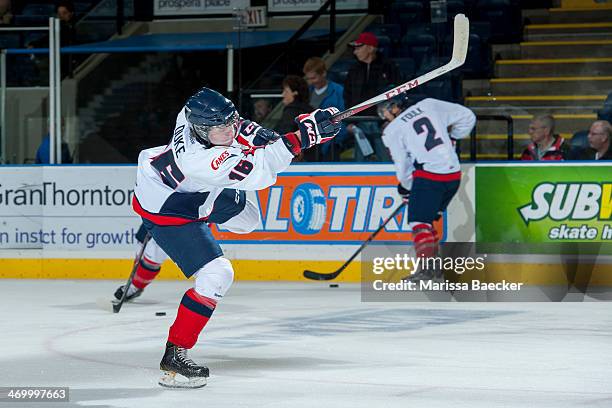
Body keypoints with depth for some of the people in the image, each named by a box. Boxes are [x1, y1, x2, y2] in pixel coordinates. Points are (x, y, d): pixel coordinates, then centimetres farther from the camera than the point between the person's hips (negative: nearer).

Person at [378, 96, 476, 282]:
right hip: (454, 174, 6)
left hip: (428, 176, -6)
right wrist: (451, 138, 30)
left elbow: (403, 167, 3)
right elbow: (467, 116, 18)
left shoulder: (392, 131, 2)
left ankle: (426, 268, -26)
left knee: (419, 221, -7)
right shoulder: (429, 105, 13)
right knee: (427, 219, 21)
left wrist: (406, 187, 21)